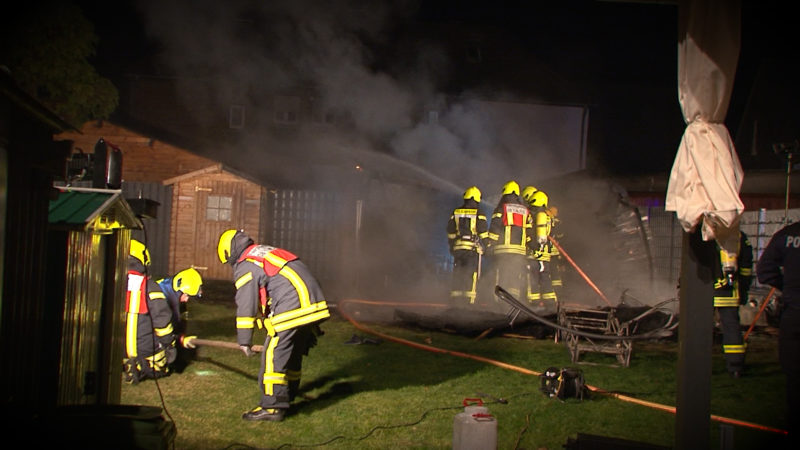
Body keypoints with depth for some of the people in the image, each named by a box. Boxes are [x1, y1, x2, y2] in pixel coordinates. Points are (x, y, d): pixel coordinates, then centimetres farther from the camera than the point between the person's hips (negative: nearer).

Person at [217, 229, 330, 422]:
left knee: (274, 355, -3)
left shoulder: (245, 266, -2)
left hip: (292, 309, -9)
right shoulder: (266, 252, 26)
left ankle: (272, 406, -1)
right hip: (314, 304, 9)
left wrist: (244, 340, 2)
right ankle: (286, 397, 32)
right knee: (293, 354, 20)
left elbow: (246, 305, -6)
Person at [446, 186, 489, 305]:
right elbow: (484, 233, -5)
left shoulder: (456, 213, 8)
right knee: (472, 276, -2)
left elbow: (450, 232, 12)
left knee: (457, 275, 8)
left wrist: (452, 247, 20)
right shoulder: (479, 214, -4)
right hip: (474, 248, -4)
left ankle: (455, 299, 8)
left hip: (458, 247, 4)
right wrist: (485, 248, 6)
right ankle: (469, 300, -7)